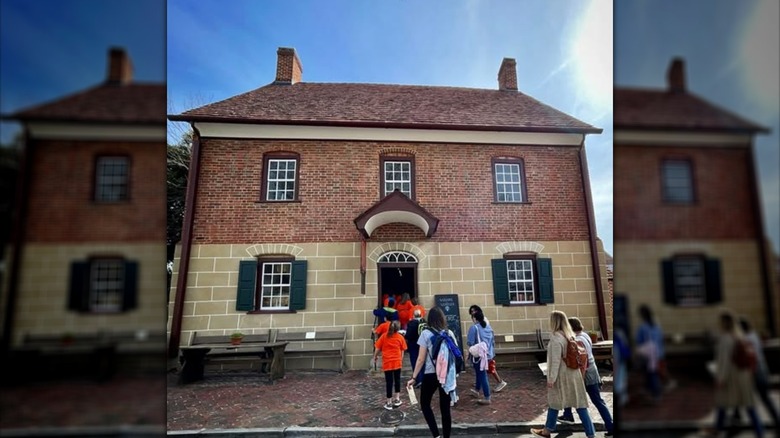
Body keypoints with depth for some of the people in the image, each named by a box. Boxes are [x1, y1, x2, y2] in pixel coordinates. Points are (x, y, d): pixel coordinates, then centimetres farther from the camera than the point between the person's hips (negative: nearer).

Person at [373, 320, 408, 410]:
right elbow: (402, 350, 4)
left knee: (389, 381, 5)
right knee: (397, 380, 18)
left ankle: (389, 403, 10)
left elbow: (377, 348, -1)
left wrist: (375, 358, 13)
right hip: (397, 362, 1)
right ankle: (397, 399, 25)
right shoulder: (400, 337, 0)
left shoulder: (384, 336, -2)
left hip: (387, 362, -1)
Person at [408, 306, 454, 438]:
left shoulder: (426, 334, -9)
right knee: (445, 408, 12)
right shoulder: (450, 333, 2)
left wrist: (413, 377, -4)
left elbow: (421, 359, -10)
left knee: (425, 405, 15)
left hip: (430, 375, -3)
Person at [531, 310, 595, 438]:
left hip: (562, 375, -7)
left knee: (554, 403, 8)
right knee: (579, 404, 10)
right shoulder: (570, 336, 6)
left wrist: (551, 378, -14)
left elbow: (555, 360, -19)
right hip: (574, 374, 7)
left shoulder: (556, 337, -18)